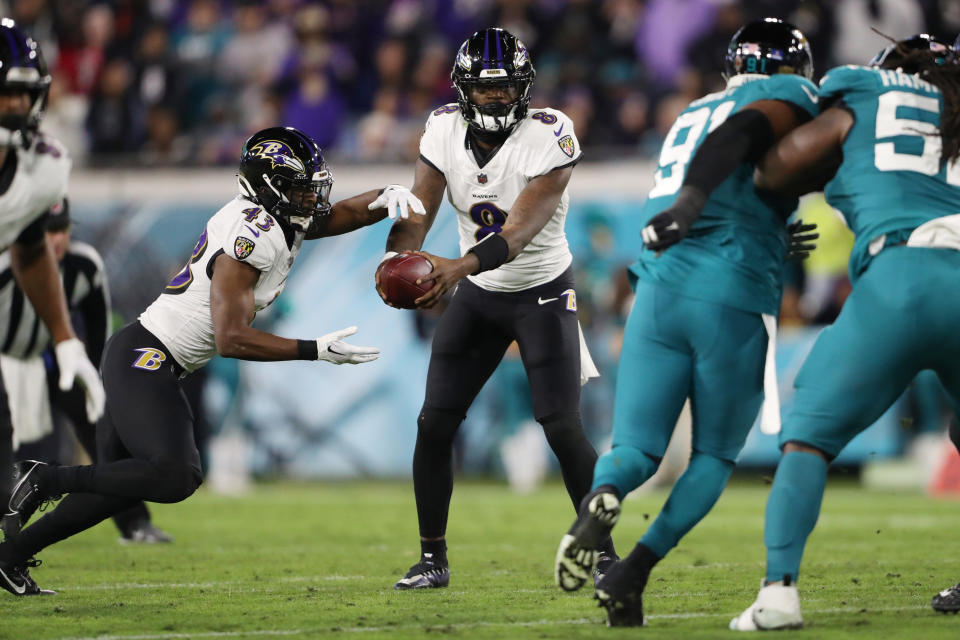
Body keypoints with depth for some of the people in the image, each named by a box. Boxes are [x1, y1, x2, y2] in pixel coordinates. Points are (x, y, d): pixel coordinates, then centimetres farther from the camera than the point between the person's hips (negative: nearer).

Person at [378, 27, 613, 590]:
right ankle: (433, 559, 8)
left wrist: (459, 268, -48)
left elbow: (519, 231, -32)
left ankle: (604, 552, -1)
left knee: (563, 427, -13)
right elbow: (417, 213, -11)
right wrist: (397, 259, -34)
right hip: (478, 295, 4)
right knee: (434, 424, -3)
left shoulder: (548, 136, -23)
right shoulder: (445, 129, -8)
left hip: (542, 293, -4)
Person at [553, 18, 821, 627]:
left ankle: (601, 499, -31)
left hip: (659, 291, 5)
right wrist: (692, 199, -32)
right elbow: (741, 133, -17)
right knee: (715, 457, 13)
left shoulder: (690, 116, 27)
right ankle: (632, 573, -4)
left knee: (637, 450, 5)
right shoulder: (788, 97, 6)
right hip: (733, 302, -5)